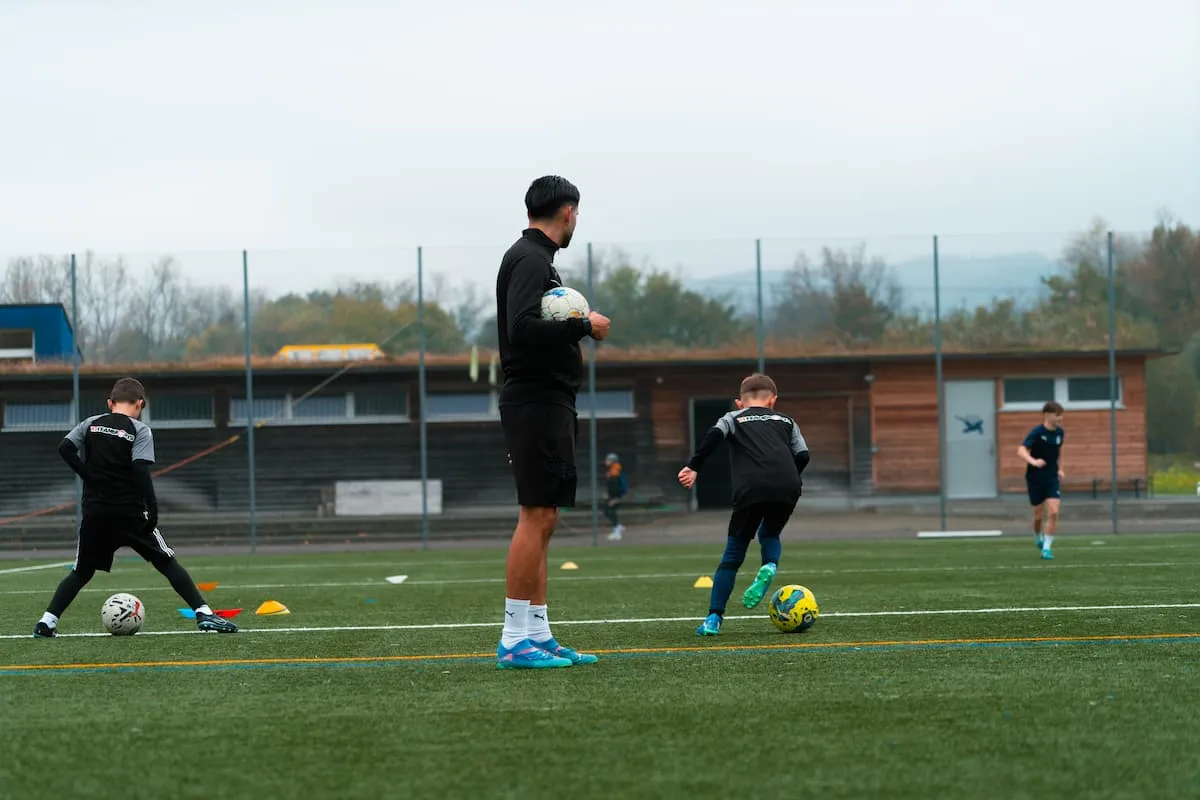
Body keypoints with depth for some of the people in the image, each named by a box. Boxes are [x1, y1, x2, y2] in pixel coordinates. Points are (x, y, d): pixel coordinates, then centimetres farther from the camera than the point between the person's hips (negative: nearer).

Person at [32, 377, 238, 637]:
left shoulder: (91, 424, 9)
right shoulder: (140, 430, -2)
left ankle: (47, 621, 3)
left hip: (95, 512, 3)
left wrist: (89, 477, -1)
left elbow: (65, 448, -5)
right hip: (130, 512, -3)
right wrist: (153, 510, -15)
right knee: (167, 563, 4)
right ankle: (203, 614, -5)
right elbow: (141, 470, -14)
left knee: (82, 572, 16)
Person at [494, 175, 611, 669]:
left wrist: (576, 328, 10)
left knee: (542, 520, 10)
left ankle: (538, 635, 13)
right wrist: (584, 326, -15)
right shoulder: (531, 259, -12)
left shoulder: (532, 257, 19)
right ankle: (515, 640, -11)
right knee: (536, 517, -11)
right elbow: (523, 328, -25)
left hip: (547, 403, 11)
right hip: (537, 402, -11)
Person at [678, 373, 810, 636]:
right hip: (787, 487, 2)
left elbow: (714, 436, 3)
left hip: (751, 488, -2)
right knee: (770, 535, 30)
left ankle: (714, 618, 3)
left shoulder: (733, 418, 24)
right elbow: (803, 456, 17)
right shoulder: (786, 421, 29)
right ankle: (770, 566, -4)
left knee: (733, 553, 10)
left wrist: (693, 467, 1)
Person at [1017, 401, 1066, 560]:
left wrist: (1060, 469, 19)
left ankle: (1047, 547, -5)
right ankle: (1038, 538, 38)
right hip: (1035, 478, -3)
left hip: (1052, 477, 3)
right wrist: (1033, 461, -46)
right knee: (1039, 515, 7)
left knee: (1053, 512, -12)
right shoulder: (1037, 432, -17)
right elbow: (1021, 451, -28)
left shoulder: (1059, 432, 0)